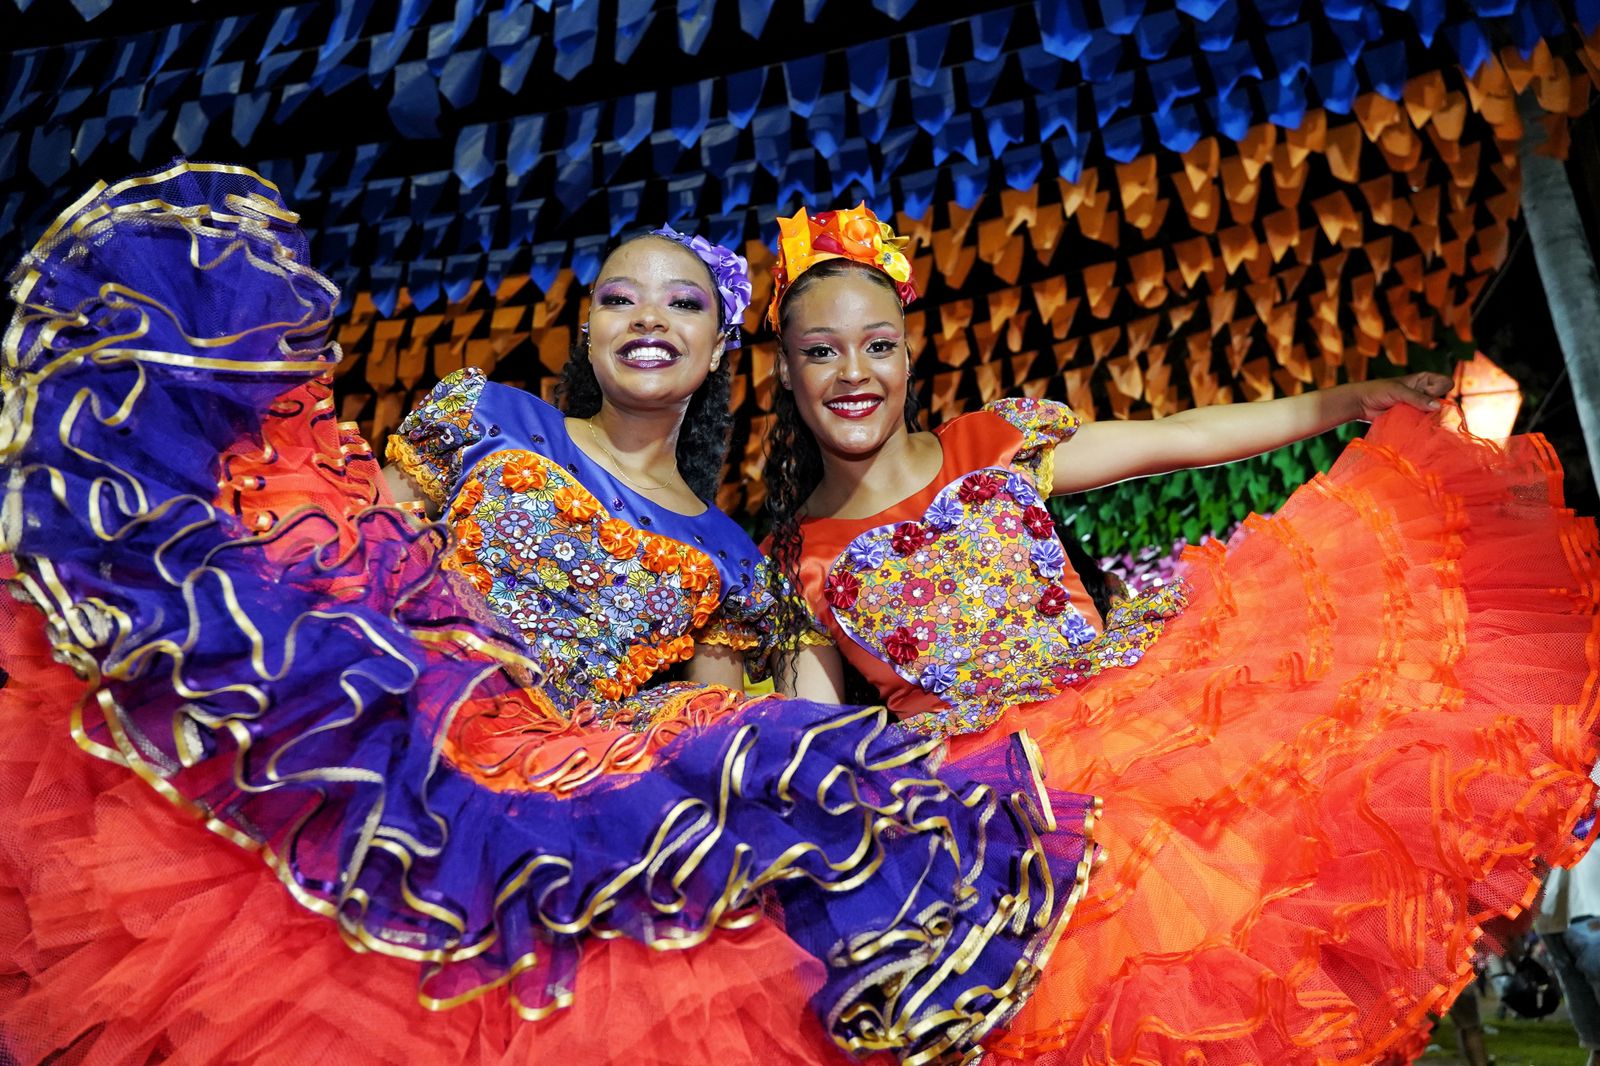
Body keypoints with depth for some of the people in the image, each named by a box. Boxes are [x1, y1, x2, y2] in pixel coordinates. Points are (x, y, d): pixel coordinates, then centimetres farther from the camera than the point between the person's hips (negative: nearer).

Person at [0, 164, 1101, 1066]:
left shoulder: (726, 563, 15)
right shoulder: (487, 417, 15)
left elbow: (703, 715, 9)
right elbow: (367, 530, 9)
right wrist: (416, 628, -11)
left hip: (562, 783, 0)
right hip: (351, 719, 1)